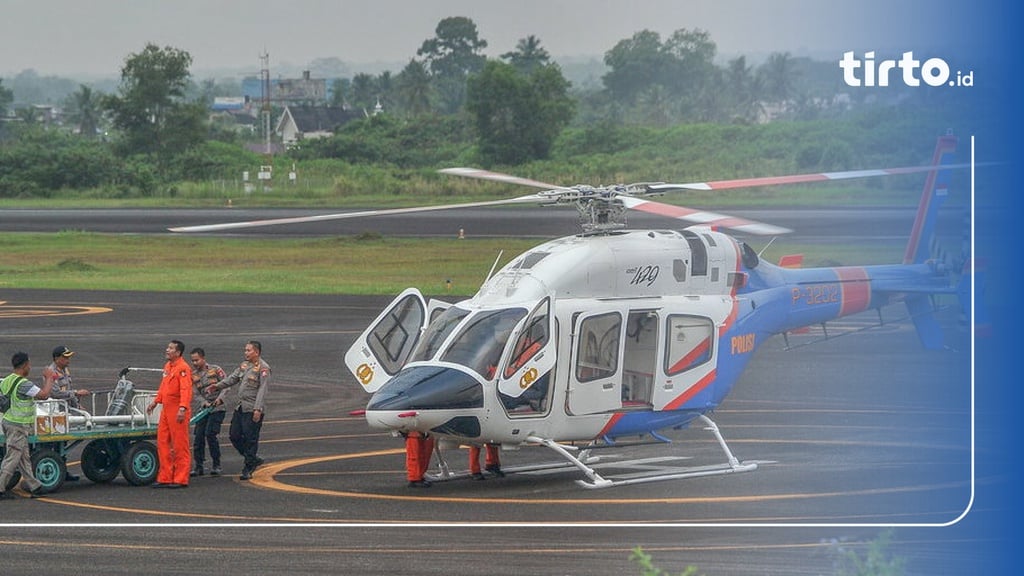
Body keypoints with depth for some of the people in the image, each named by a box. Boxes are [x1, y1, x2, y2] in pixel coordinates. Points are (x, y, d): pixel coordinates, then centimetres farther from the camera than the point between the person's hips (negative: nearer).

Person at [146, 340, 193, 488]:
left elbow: (186, 390, -23)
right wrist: (156, 402, 27)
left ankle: (181, 480, 4)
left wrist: (182, 408, -32)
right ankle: (165, 478, 16)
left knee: (180, 447, -2)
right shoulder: (167, 366, 15)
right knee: (162, 443, 10)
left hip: (177, 412, -10)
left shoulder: (183, 368, -15)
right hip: (166, 410, 10)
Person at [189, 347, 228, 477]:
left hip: (217, 408, -4)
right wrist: (205, 403, -16)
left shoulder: (215, 370, -3)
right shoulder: (193, 375, 6)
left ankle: (216, 466, -6)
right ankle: (198, 467, 5)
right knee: (198, 436, -3)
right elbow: (196, 394, 2)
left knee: (210, 434, -16)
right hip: (204, 408, 4)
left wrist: (220, 398, -19)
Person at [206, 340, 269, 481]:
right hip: (240, 407, 9)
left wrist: (258, 409, -22)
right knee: (234, 435, 9)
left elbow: (262, 390, -16)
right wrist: (218, 386, -2)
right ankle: (253, 459, 23)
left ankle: (247, 470, 3)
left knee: (250, 439, -5)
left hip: (253, 410, -9)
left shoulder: (263, 368, -11)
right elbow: (232, 378, 14)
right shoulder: (244, 365, 15)